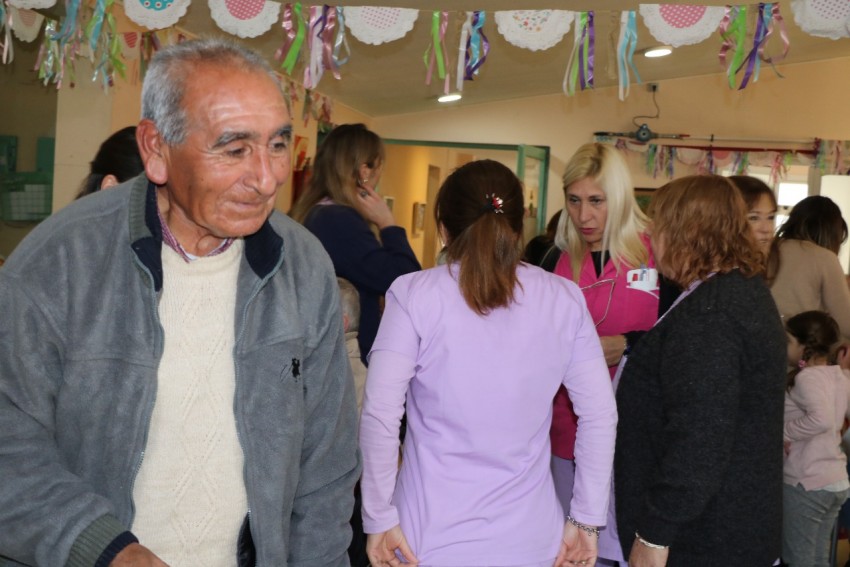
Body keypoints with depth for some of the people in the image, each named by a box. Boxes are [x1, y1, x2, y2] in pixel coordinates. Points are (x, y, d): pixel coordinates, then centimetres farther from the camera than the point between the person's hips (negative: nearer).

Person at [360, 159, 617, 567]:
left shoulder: (414, 295, -9)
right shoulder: (564, 299, -2)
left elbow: (380, 415, -14)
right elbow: (600, 415, -2)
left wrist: (379, 519, -5)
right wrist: (586, 520, 5)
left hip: (431, 534, -2)